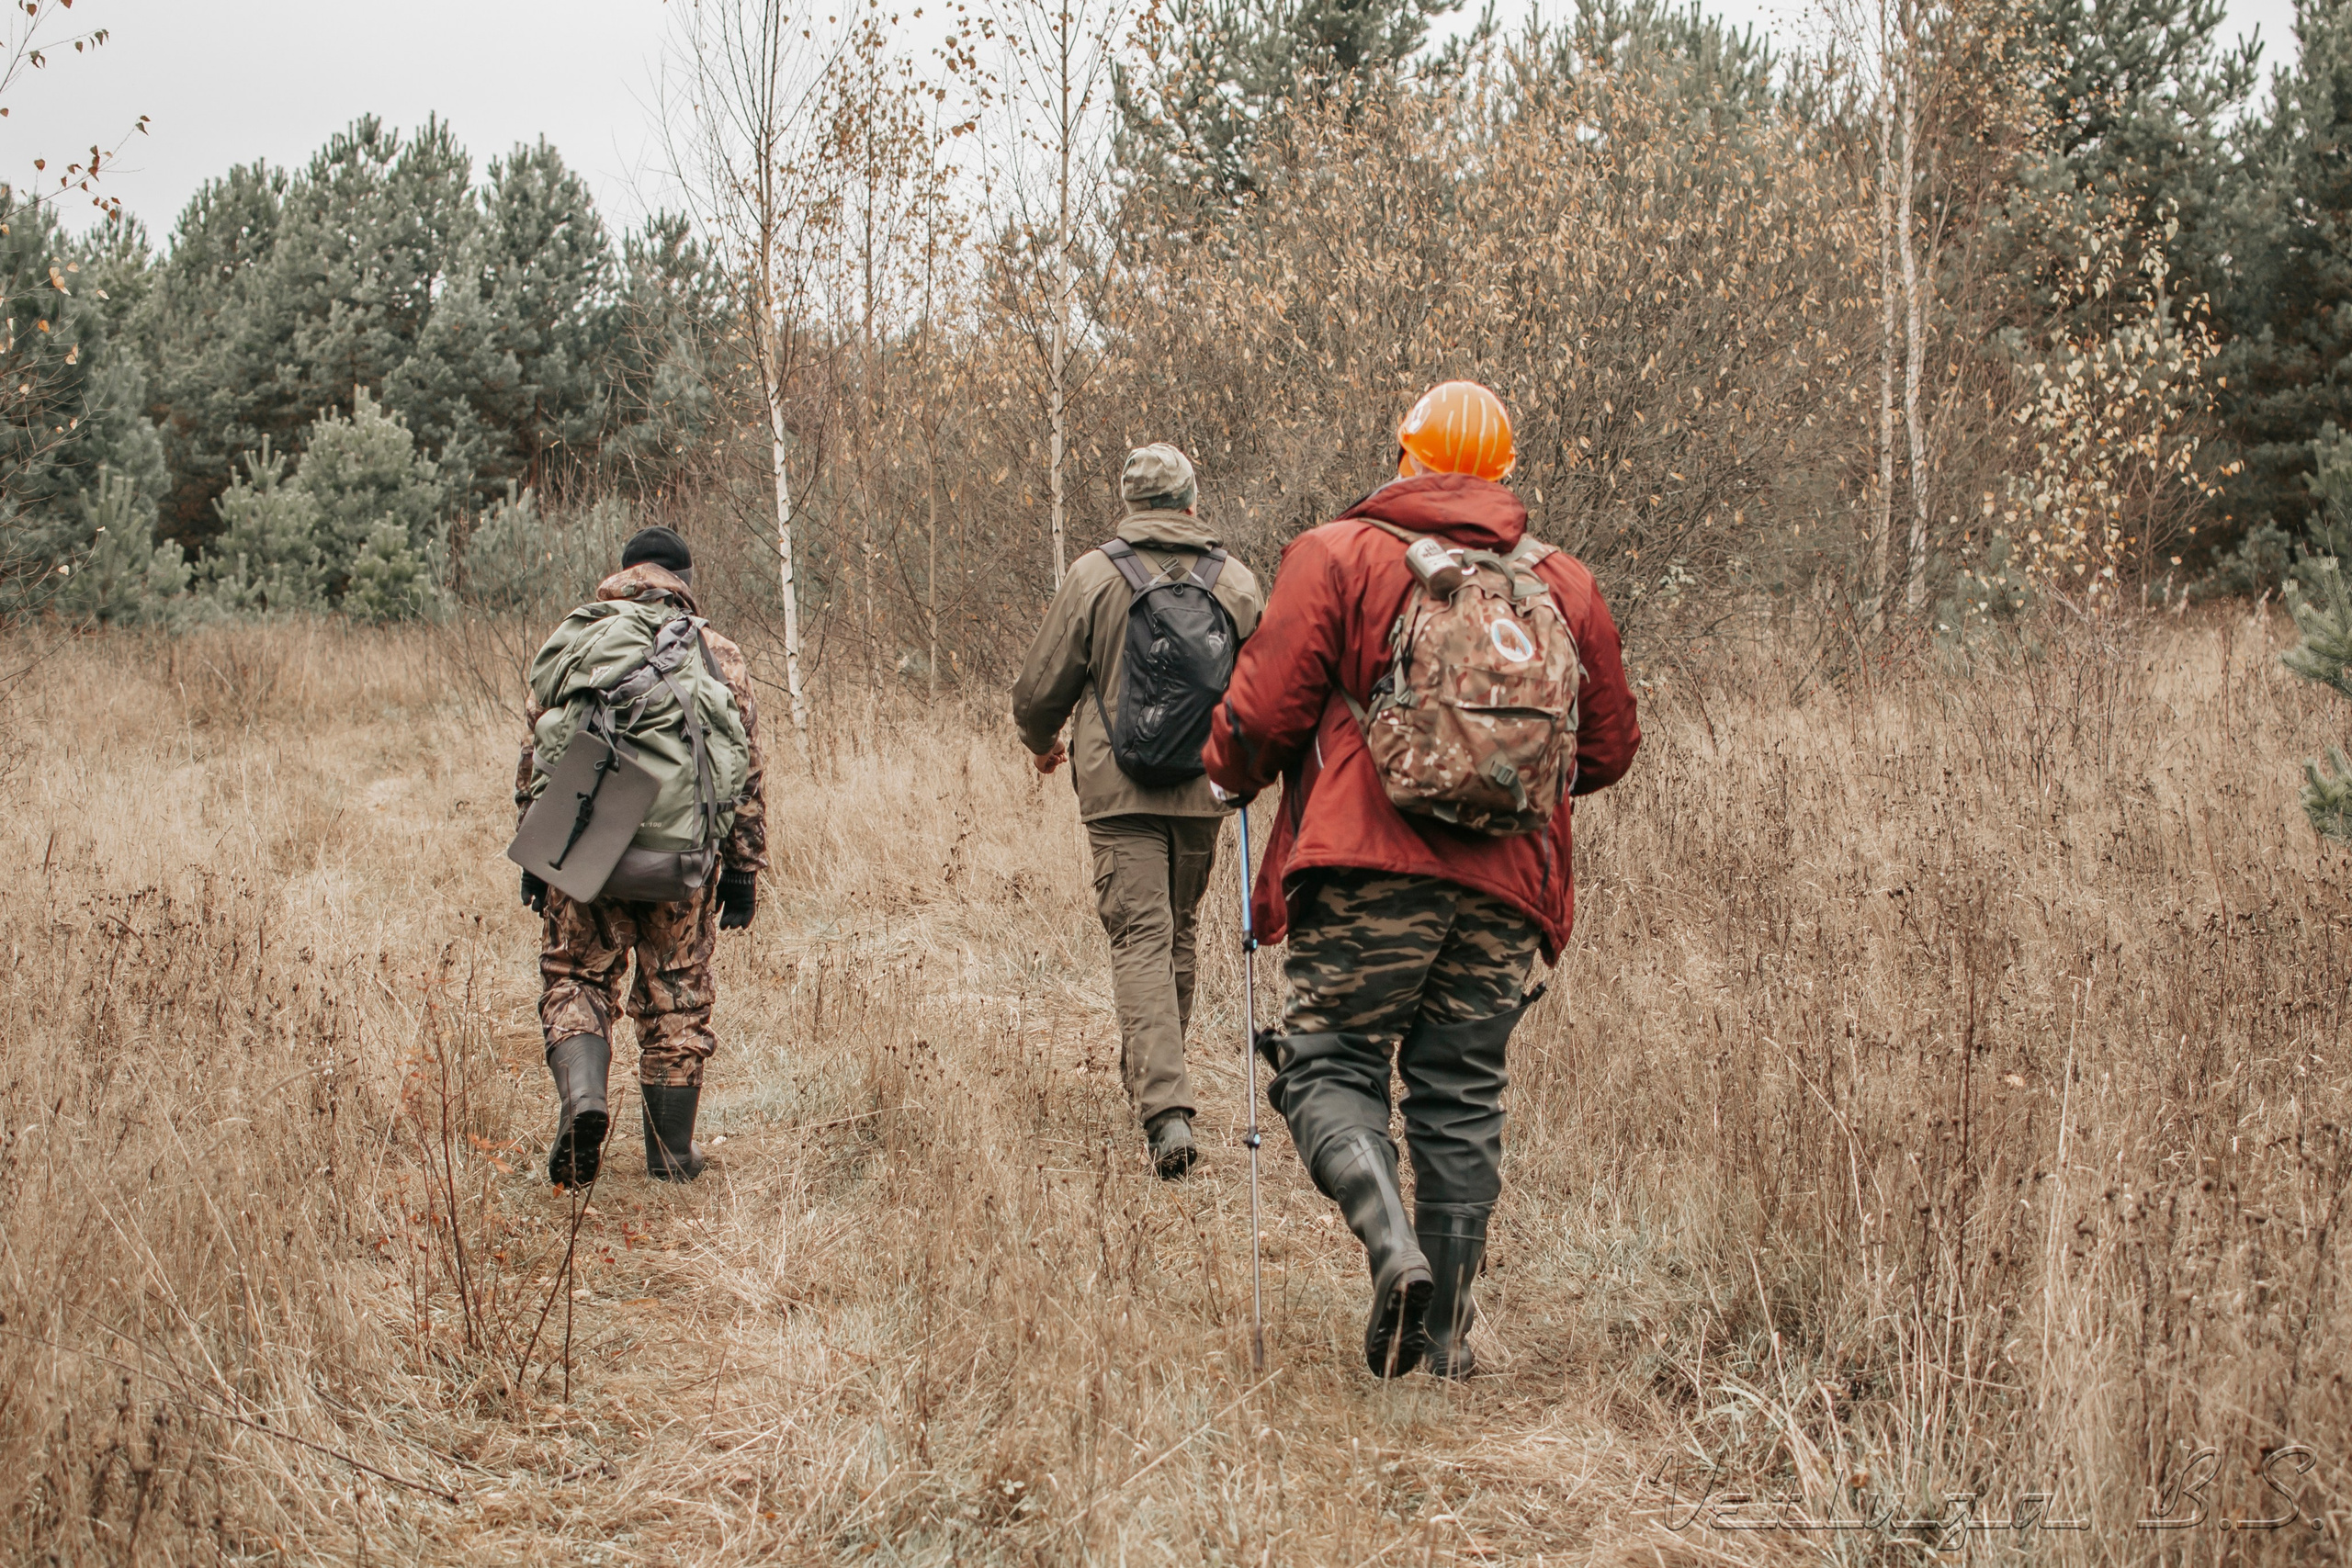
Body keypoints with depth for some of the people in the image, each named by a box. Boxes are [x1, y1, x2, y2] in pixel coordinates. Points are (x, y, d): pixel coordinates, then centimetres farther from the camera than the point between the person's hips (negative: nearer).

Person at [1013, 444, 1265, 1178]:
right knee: (1178, 931, 19)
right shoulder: (1237, 583, 3)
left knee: (1139, 937, -6)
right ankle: (1153, 1075, 34)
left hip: (1119, 789, -3)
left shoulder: (1095, 576, -5)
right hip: (1202, 790, 3)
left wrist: (1041, 742, 20)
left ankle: (1166, 1107, -20)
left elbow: (1041, 688, -1)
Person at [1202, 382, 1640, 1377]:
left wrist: (1232, 773, 17)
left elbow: (1264, 708, -4)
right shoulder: (1565, 586, 14)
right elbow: (1608, 748, 19)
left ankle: (1391, 1240, -22)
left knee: (1329, 1066, 4)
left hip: (1370, 868, -4)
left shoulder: (1338, 555, 1)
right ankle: (1444, 1332, 11)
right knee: (1462, 1095, 10)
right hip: (1505, 884, 4)